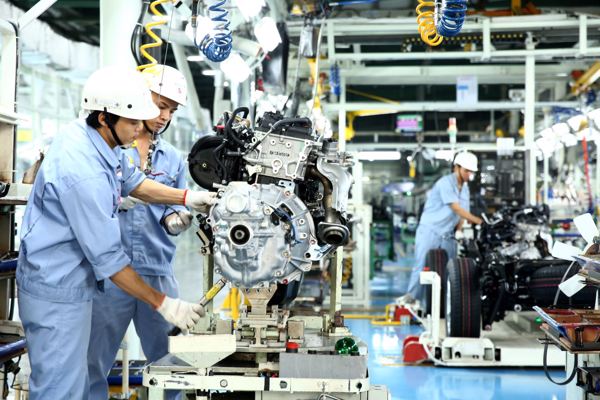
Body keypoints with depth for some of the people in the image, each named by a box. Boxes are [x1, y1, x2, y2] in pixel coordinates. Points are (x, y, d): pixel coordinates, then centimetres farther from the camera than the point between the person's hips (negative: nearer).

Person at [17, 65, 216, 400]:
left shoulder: (87, 134, -2)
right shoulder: (84, 174, -30)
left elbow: (131, 181, 15)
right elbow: (108, 258, -25)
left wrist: (187, 197, 2)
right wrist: (163, 304, -19)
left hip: (68, 280, 10)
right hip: (57, 292, -10)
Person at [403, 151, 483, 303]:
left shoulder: (465, 188, 15)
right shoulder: (445, 183, -12)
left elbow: (463, 214, 15)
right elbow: (457, 209, -18)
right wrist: (478, 221, -22)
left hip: (448, 236, 7)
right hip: (430, 232, -7)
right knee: (422, 267, -10)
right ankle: (411, 297, -6)